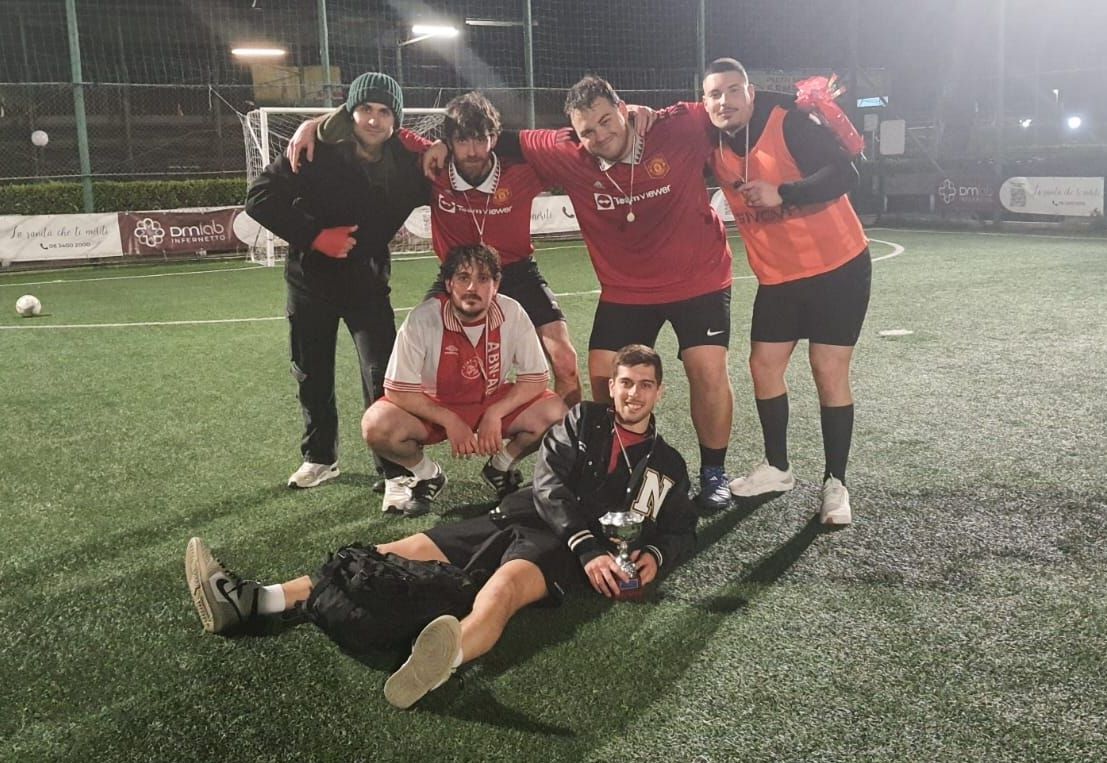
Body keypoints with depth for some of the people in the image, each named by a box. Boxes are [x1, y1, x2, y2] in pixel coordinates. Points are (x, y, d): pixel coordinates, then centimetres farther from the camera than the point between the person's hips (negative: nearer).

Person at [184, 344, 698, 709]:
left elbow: (683, 530, 18)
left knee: (505, 584, -39)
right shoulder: (583, 421, 17)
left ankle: (445, 660, -73)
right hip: (518, 519, 4)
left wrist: (655, 554, -7)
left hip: (561, 551, -4)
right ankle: (252, 601, -15)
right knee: (400, 554, -9)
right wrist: (587, 546, -13)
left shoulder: (666, 464, 17)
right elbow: (549, 486, 2)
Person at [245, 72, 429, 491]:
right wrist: (314, 236, -23)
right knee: (312, 376, 13)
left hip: (368, 282, 0)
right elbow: (260, 197, -17)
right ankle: (320, 457, 33)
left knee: (384, 378, -12)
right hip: (311, 279, 0)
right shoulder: (318, 152, -17)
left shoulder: (407, 165, -11)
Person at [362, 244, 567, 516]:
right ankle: (426, 474, 3)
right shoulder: (422, 319, -24)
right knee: (377, 425, -30)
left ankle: (501, 466, 7)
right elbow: (397, 389, -18)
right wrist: (450, 421, -23)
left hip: (495, 403, 2)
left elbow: (536, 378, -11)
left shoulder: (512, 314, -19)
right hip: (433, 408, -1)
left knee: (555, 412, -23)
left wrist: (495, 414, -23)